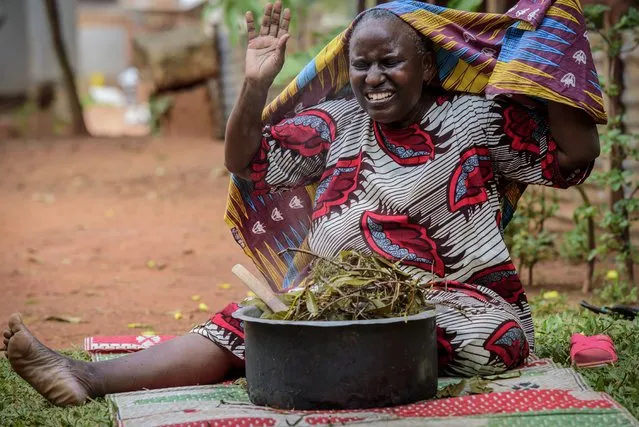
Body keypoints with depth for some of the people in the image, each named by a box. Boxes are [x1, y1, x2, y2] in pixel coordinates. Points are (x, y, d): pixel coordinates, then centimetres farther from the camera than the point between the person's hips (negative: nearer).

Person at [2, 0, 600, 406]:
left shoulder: (477, 119, 1)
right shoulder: (338, 123, 12)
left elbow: (576, 154, -2)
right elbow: (246, 161, 11)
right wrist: (256, 85, -5)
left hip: (462, 313, -4)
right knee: (247, 324, -18)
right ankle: (88, 377, -30)